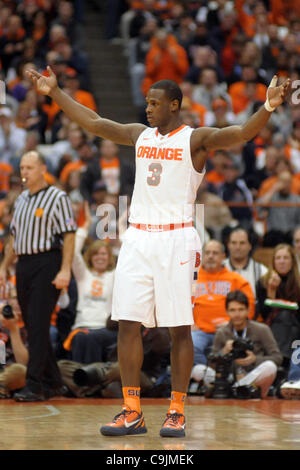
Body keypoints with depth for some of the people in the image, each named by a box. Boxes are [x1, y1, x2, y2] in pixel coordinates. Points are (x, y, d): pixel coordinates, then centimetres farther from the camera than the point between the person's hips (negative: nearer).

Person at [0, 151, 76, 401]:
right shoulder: (21, 200, 18)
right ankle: (52, 381, 18)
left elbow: (69, 235, -10)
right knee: (31, 326, 9)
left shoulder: (58, 198, -4)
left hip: (47, 263, -8)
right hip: (23, 266, 8)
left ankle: (35, 385, -13)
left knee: (38, 325, -12)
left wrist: (65, 270, -18)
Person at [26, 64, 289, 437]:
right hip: (137, 238, 5)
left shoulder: (196, 139, -4)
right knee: (128, 323, 1)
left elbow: (242, 133, -19)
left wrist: (268, 107, -36)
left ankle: (177, 412, 4)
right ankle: (132, 412, 6)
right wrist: (54, 92, 22)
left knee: (179, 328, -2)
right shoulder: (139, 135, 13)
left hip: (175, 241, -5)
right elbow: (93, 123, 21)